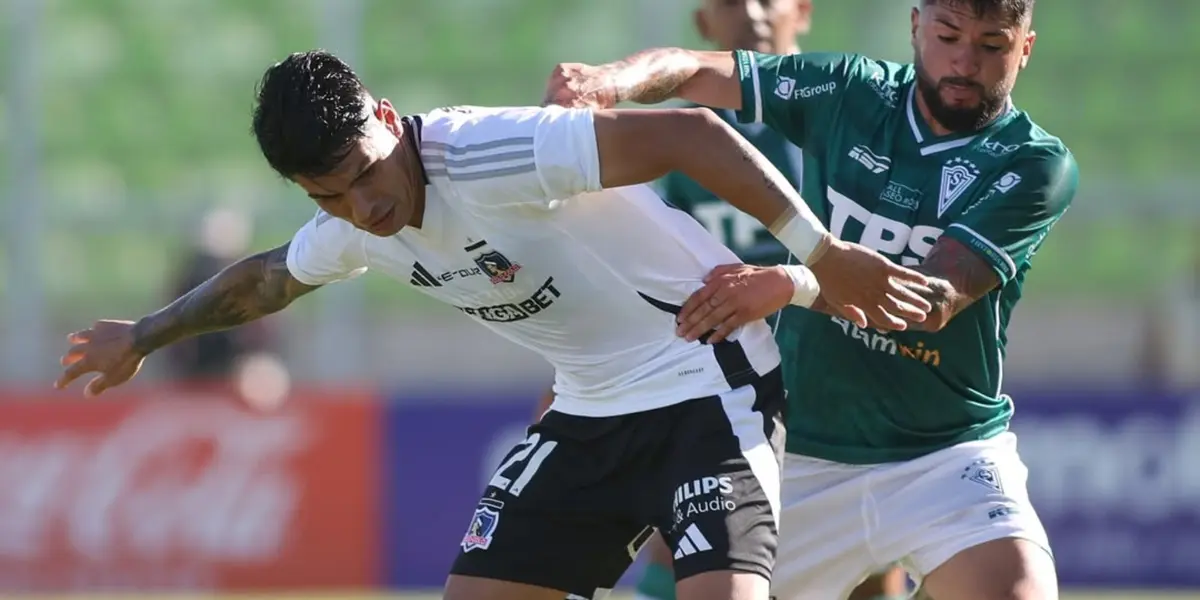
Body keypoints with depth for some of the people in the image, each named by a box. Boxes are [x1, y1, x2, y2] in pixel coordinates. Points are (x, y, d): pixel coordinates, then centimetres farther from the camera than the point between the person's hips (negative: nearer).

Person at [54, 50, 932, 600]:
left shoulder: (493, 158, -27)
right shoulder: (352, 231, 0)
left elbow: (688, 135, -30)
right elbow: (268, 279, 24)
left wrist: (820, 254, -33)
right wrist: (144, 337, 39)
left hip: (706, 384, -8)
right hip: (589, 410, 8)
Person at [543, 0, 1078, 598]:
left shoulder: (1036, 166, -10)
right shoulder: (851, 94, 1)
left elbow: (936, 300, -23)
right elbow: (690, 70, 3)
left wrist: (790, 285, -36)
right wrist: (611, 81, -20)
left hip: (948, 459, -3)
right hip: (803, 460, 3)